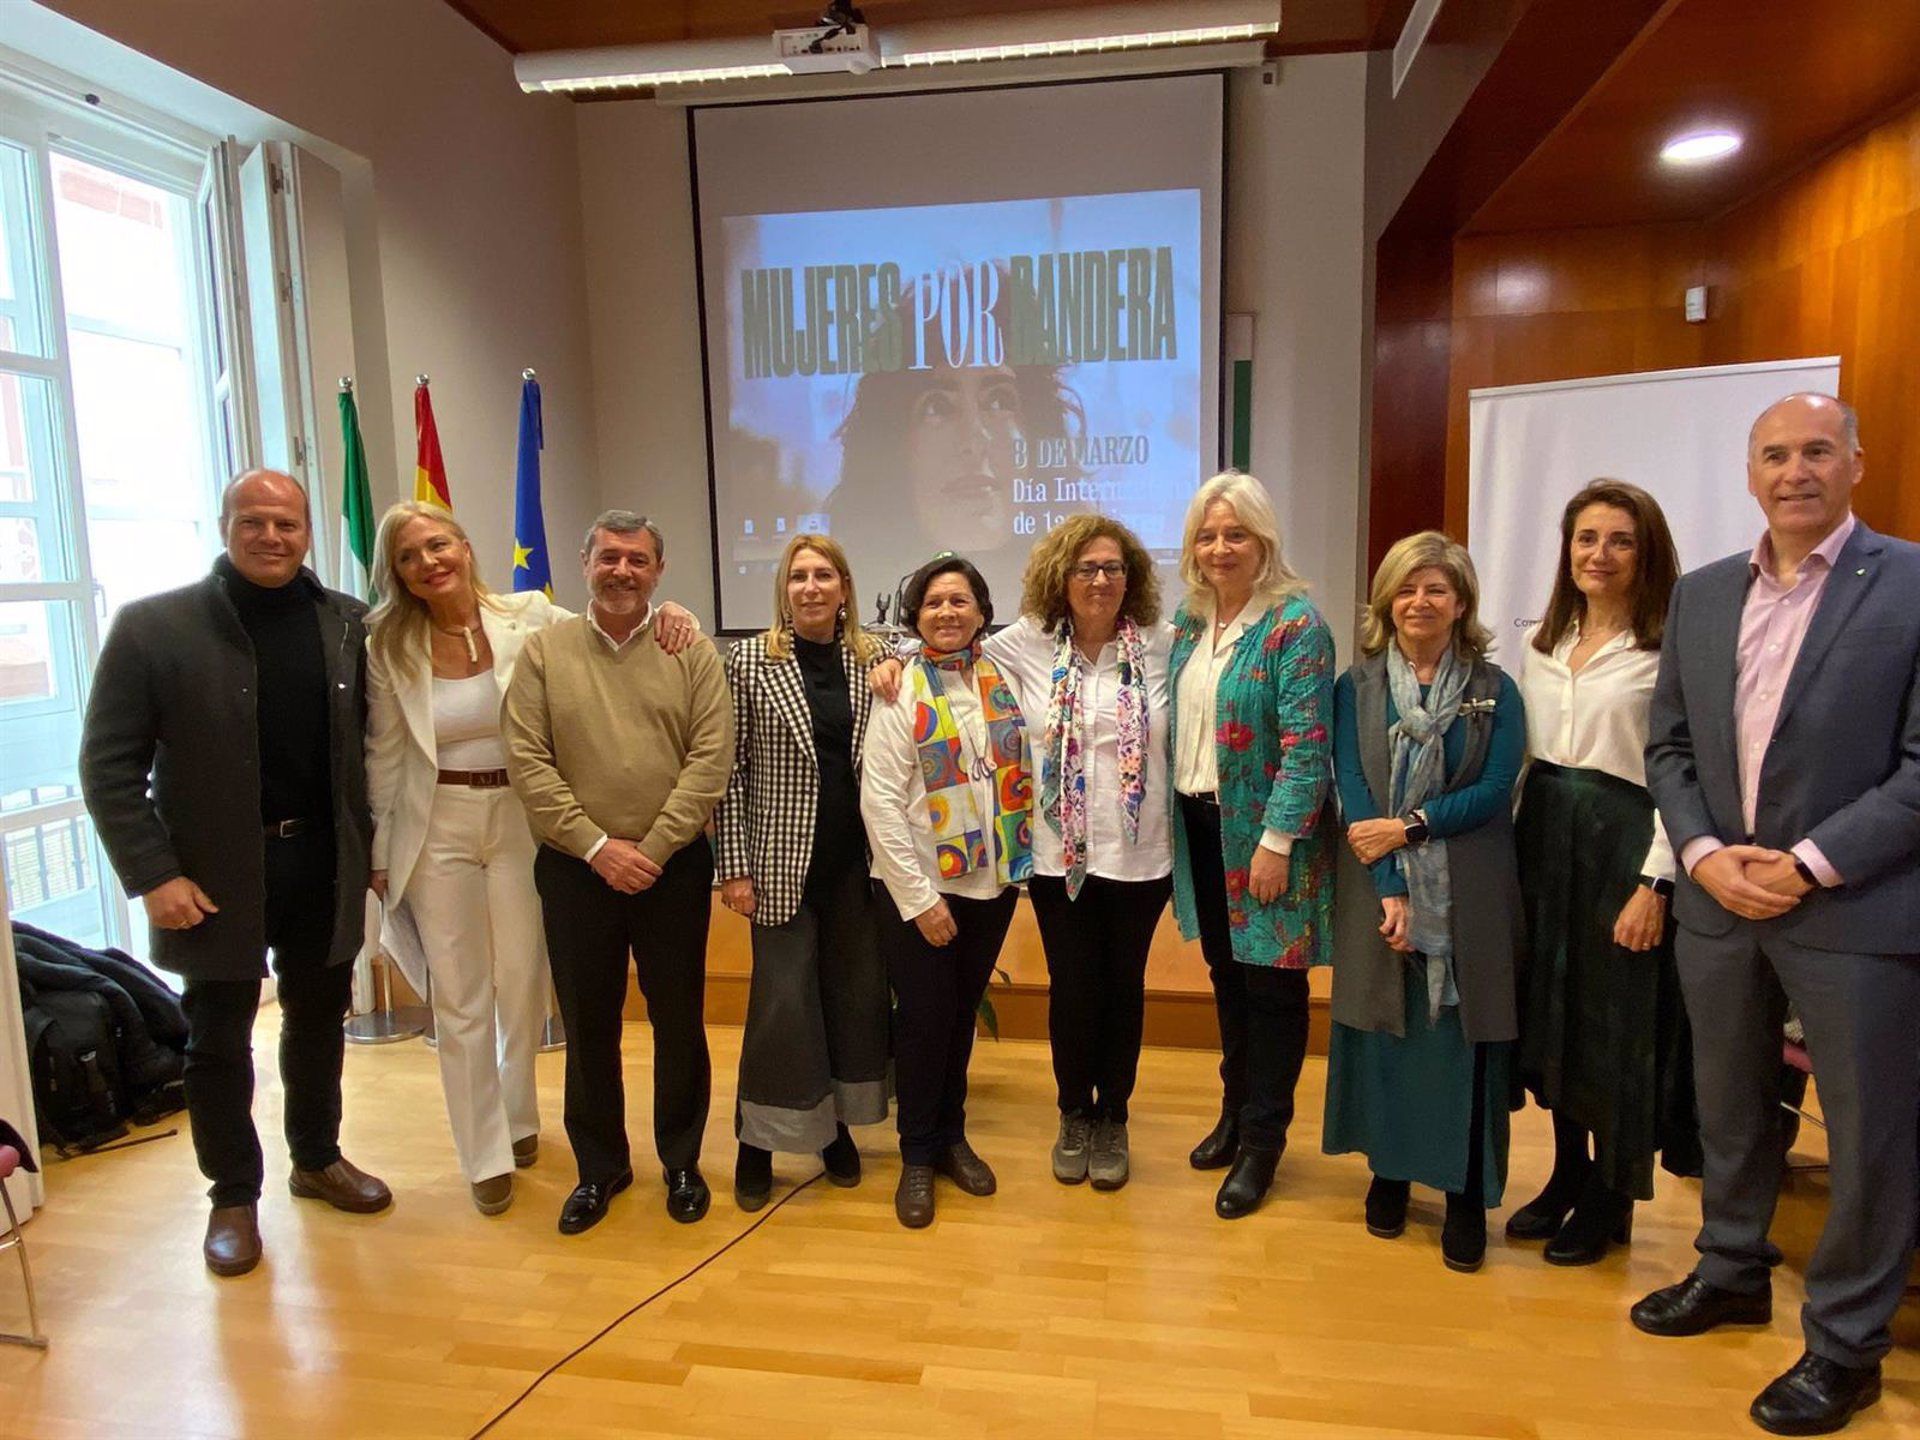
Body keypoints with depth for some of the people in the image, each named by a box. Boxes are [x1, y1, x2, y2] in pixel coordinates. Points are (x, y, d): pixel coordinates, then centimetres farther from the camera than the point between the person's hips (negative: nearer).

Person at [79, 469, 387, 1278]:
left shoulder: (348, 625, 0)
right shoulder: (153, 627, -7)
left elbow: (368, 747, 3)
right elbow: (109, 765, -7)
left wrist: (369, 853, -1)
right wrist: (152, 875, -13)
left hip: (324, 866, 3)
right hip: (216, 875, -2)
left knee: (319, 1021, 17)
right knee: (219, 1042, 11)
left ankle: (318, 1159, 37)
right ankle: (233, 1196, 29)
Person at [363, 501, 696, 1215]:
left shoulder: (528, 617, -6)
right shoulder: (389, 647, -4)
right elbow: (384, 758, 3)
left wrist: (668, 612, -16)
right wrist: (380, 856, 6)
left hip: (521, 820, 0)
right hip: (438, 829, 0)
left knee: (523, 985, 11)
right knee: (460, 997, 7)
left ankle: (517, 1120, 38)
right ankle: (485, 1154, 25)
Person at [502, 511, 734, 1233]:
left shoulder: (691, 651, 0)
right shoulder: (544, 649, 2)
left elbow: (710, 759, -7)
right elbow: (527, 761, -5)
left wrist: (653, 849, -12)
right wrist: (598, 847, -12)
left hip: (674, 868, 0)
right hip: (575, 868, 1)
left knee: (680, 1021, 10)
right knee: (587, 1024, 11)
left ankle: (681, 1161, 28)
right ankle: (599, 1167, 30)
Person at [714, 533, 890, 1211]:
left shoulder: (873, 659, 5)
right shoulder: (750, 661, -3)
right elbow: (730, 769, -4)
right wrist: (735, 867, -8)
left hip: (858, 859, 3)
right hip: (784, 862, -3)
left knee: (856, 990, 11)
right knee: (782, 998, 0)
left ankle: (838, 1123, 30)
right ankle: (758, 1141, 19)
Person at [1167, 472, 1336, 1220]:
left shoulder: (1293, 624, -14)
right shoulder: (1189, 618, 8)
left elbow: (1306, 745, -18)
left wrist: (1277, 841, -21)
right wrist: (1171, 814, 10)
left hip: (1261, 832, -6)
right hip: (1198, 823, 6)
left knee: (1271, 983, 6)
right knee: (1225, 973, 18)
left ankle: (1263, 1139, 21)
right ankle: (1235, 1109, 35)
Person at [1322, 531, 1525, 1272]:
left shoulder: (1493, 690, 3)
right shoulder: (1357, 686, 3)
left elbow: (1494, 792, -6)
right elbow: (1351, 790, -5)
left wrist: (1409, 828, -15)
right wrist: (1390, 890, -13)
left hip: (1468, 895, -1)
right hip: (1377, 890, 1)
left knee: (1461, 1035, 2)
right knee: (1384, 1027, 8)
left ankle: (1466, 1195, 17)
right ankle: (1388, 1170, 27)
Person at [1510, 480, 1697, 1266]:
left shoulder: (1667, 649, -9)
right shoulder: (1543, 644, 10)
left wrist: (1655, 882, -17)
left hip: (1622, 842, -6)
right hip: (1542, 838, 6)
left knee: (1617, 1021, 5)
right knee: (1551, 1008, 13)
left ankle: (1611, 1199, 24)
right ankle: (1567, 1174, 31)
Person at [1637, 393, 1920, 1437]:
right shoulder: (1700, 594, 7)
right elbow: (1668, 746, 8)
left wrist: (1810, 864, -16)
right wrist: (1706, 854, -6)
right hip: (1718, 900, 5)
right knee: (1729, 1107, 19)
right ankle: (1732, 1272, 40)